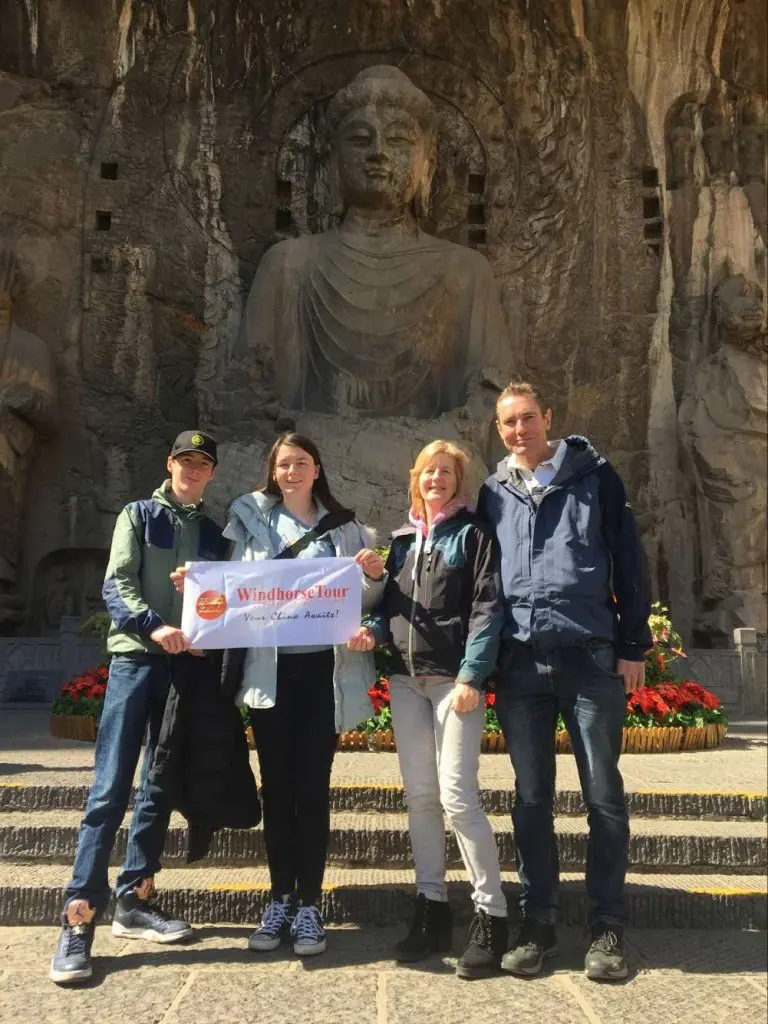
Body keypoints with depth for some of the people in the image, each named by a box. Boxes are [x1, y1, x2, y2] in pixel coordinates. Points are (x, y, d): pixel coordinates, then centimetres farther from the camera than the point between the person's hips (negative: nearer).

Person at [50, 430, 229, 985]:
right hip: (137, 658, -4)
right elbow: (116, 585, -6)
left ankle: (134, 901, 19)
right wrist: (153, 626, -22)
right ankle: (80, 915, -2)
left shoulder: (214, 534, 15)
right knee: (111, 788, -7)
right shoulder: (139, 515, 5)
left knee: (161, 789, 9)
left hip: (189, 665, 4)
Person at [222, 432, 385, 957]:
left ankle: (309, 904, 12)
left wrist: (375, 576, -10)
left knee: (313, 785, 1)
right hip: (270, 666, 1)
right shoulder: (253, 520, 9)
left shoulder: (344, 527, 10)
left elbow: (361, 600, 10)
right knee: (277, 785, 7)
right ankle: (280, 900, 19)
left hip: (324, 666, 0)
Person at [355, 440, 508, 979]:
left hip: (454, 678, -6)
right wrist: (374, 631, -4)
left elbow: (487, 607, -9)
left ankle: (492, 915, 5)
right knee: (420, 795, 9)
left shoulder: (473, 533, 0)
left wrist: (471, 676, -17)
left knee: (458, 795, -8)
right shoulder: (403, 540, 17)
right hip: (406, 678, 6)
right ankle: (432, 909, 20)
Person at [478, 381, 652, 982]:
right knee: (532, 798, 9)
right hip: (520, 663, 3)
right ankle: (538, 921, 22)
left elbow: (629, 561, 2)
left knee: (604, 795, 5)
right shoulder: (493, 494, 12)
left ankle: (607, 927, 19)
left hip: (591, 657, -2)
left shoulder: (593, 476, 4)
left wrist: (633, 646, -3)